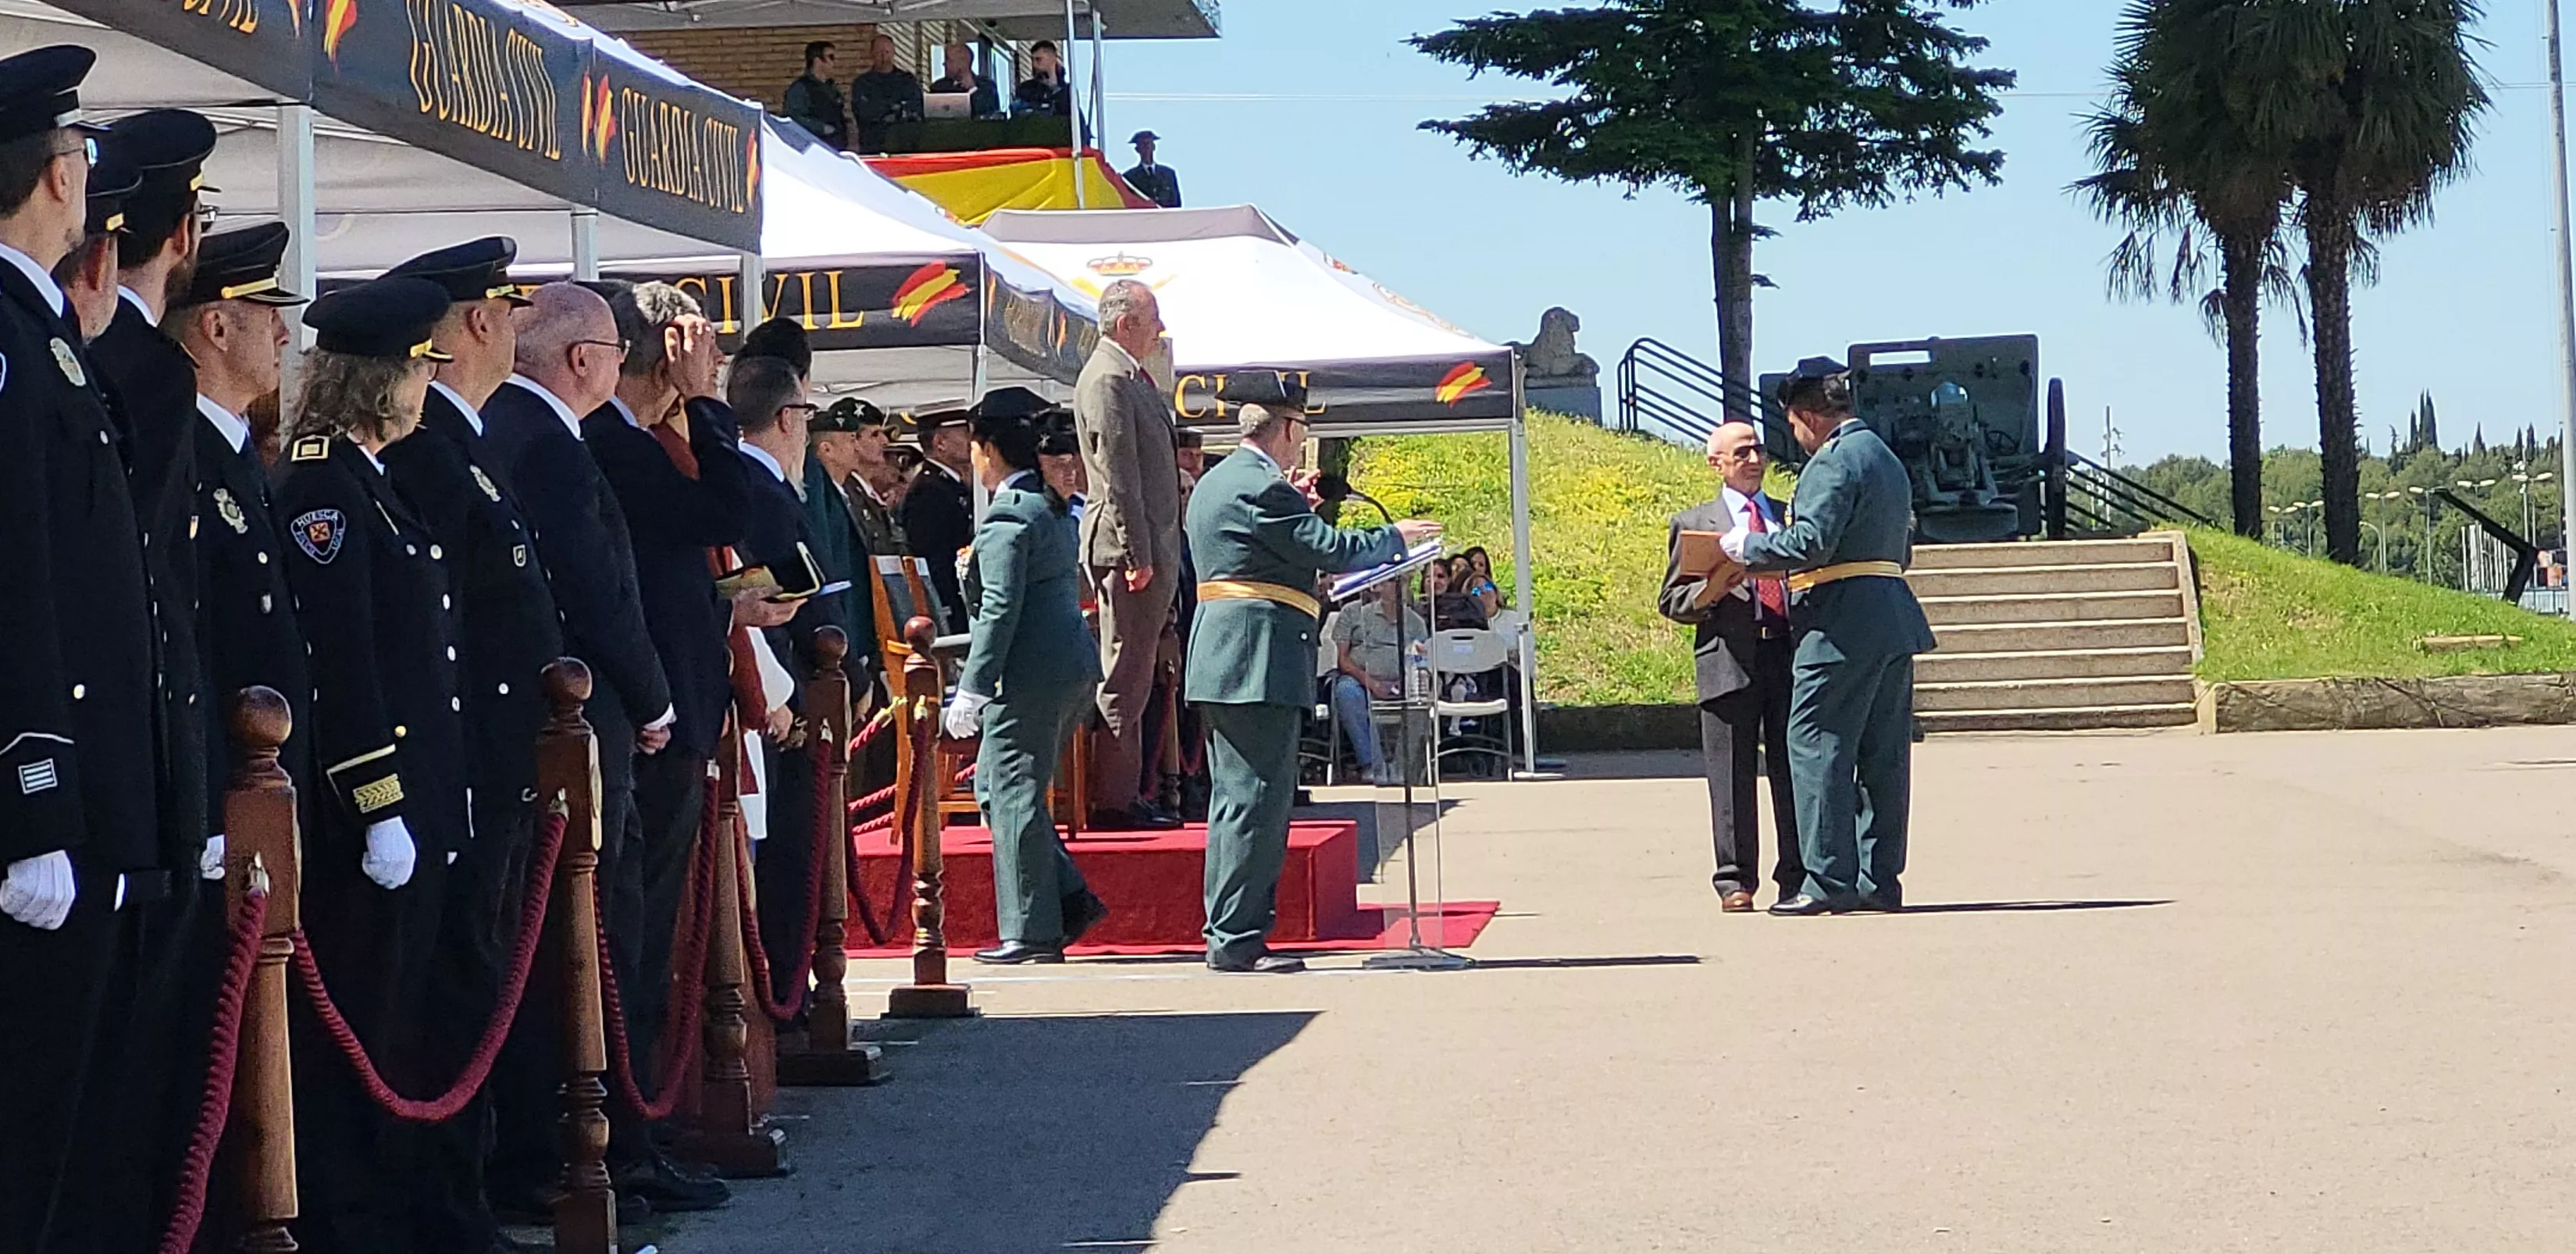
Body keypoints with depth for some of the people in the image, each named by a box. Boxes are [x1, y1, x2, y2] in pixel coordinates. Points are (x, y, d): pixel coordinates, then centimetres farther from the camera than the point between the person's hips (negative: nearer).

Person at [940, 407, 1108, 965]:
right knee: (997, 788, 16)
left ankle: (1031, 932, -1)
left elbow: (1000, 609, -18)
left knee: (1012, 795, -3)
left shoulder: (1006, 516, -13)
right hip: (1072, 667, 10)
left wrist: (971, 689, -17)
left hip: (1031, 675, -10)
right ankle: (1070, 898, 13)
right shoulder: (1052, 508, 16)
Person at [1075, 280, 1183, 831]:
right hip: (1128, 548, -10)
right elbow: (1117, 473, -19)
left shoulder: (1132, 377, 18)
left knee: (1133, 674, 13)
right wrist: (1137, 554, -21)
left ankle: (1124, 793, 18)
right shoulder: (1107, 379, -13)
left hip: (1152, 549, 10)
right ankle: (1112, 800, -5)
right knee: (1124, 676, -8)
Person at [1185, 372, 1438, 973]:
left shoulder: (1216, 483, 18)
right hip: (1258, 662, -11)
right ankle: (1236, 940, -9)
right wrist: (1397, 537, -1)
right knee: (1255, 802, -9)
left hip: (1221, 664, 11)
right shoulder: (1262, 488, -14)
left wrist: (1295, 506, 25)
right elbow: (1335, 551, -15)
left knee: (1236, 800, 14)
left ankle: (1230, 934, 17)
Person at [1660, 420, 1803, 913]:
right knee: (1732, 779, -1)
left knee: (1796, 771, 1)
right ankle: (1735, 882, 4)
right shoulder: (1693, 523, 13)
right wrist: (1712, 590, -12)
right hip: (1730, 663, -2)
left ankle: (1798, 877, 7)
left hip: (1792, 653, 2)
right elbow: (1672, 603, 8)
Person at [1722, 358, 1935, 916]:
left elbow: (1811, 542, -21)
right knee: (1883, 754, 9)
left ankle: (1831, 882, -8)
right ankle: (1880, 879, 12)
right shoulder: (1885, 457, 20)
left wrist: (1748, 547, -7)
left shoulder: (1834, 459, -11)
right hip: (1894, 620, 10)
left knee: (1817, 746, -6)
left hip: (1843, 628, -10)